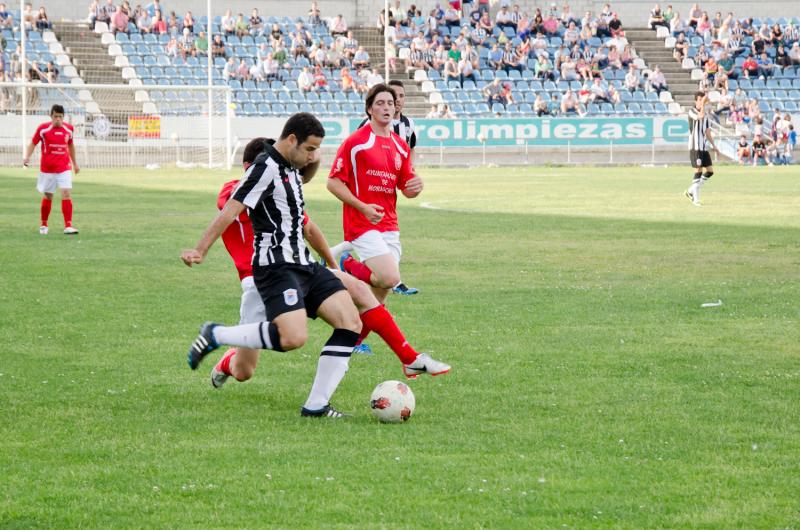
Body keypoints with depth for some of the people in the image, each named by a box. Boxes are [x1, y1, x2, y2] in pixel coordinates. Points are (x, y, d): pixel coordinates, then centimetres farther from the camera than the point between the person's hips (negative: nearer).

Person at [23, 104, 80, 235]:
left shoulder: (69, 129, 2)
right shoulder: (43, 129, -7)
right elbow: (33, 143, 0)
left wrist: (75, 163, 25)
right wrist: (27, 157, -17)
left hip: (64, 168, 1)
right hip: (47, 169, -1)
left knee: (67, 194, -13)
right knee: (47, 196, 8)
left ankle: (68, 226, -14)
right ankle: (43, 225, 28)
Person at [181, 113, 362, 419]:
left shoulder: (289, 167, 15)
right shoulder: (266, 168, -12)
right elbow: (230, 211, -18)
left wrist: (313, 162, 23)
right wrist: (200, 251, -23)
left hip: (303, 265, 10)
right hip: (276, 266, -10)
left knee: (351, 324, -3)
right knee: (293, 338, -27)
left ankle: (316, 405, -2)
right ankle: (215, 335, -7)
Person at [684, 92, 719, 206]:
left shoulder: (706, 115, 16)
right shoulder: (692, 112, -5)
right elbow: (700, 116, -27)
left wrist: (714, 145, 13)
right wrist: (703, 104, -24)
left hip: (704, 147, 7)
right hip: (695, 147, -7)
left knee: (710, 171, 4)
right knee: (698, 171, -9)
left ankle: (691, 191, 16)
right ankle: (696, 199, -2)